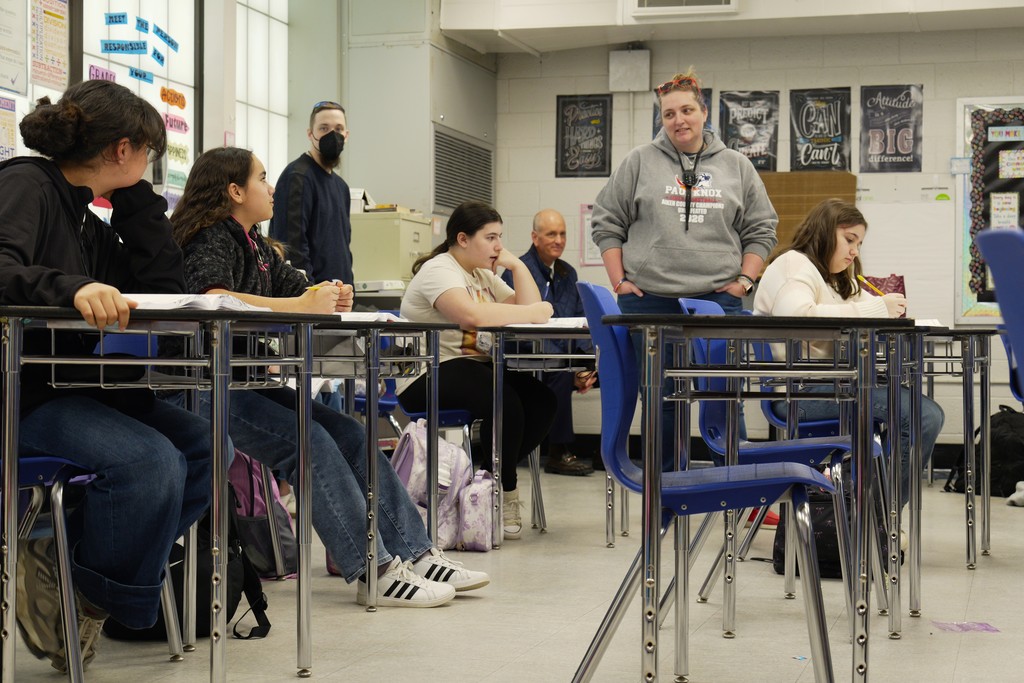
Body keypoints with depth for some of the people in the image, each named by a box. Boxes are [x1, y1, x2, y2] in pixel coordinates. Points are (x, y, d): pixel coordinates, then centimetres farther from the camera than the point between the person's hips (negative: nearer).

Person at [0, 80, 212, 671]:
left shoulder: (86, 217, 19)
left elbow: (164, 286, 12)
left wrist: (136, 197, 9)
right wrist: (71, 288, -43)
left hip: (75, 388, 9)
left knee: (203, 442, -8)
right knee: (149, 460, -30)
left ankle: (58, 560, -8)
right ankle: (82, 597, -7)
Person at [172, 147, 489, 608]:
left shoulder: (254, 245, 17)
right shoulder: (212, 241, -11)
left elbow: (298, 286, 23)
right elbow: (211, 298, -31)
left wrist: (331, 297, -3)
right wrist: (302, 307, -30)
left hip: (250, 382, 9)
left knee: (348, 434, -4)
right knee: (310, 441, -24)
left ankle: (412, 554, -6)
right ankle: (374, 571, -22)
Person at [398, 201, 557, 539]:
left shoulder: (483, 275, 18)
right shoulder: (438, 270, -10)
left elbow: (532, 311, 10)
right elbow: (472, 314, -31)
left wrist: (517, 265, 3)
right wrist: (533, 312, -24)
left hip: (474, 368, 9)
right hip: (426, 379, -9)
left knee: (541, 400, -14)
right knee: (505, 401, -31)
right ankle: (506, 492, -11)